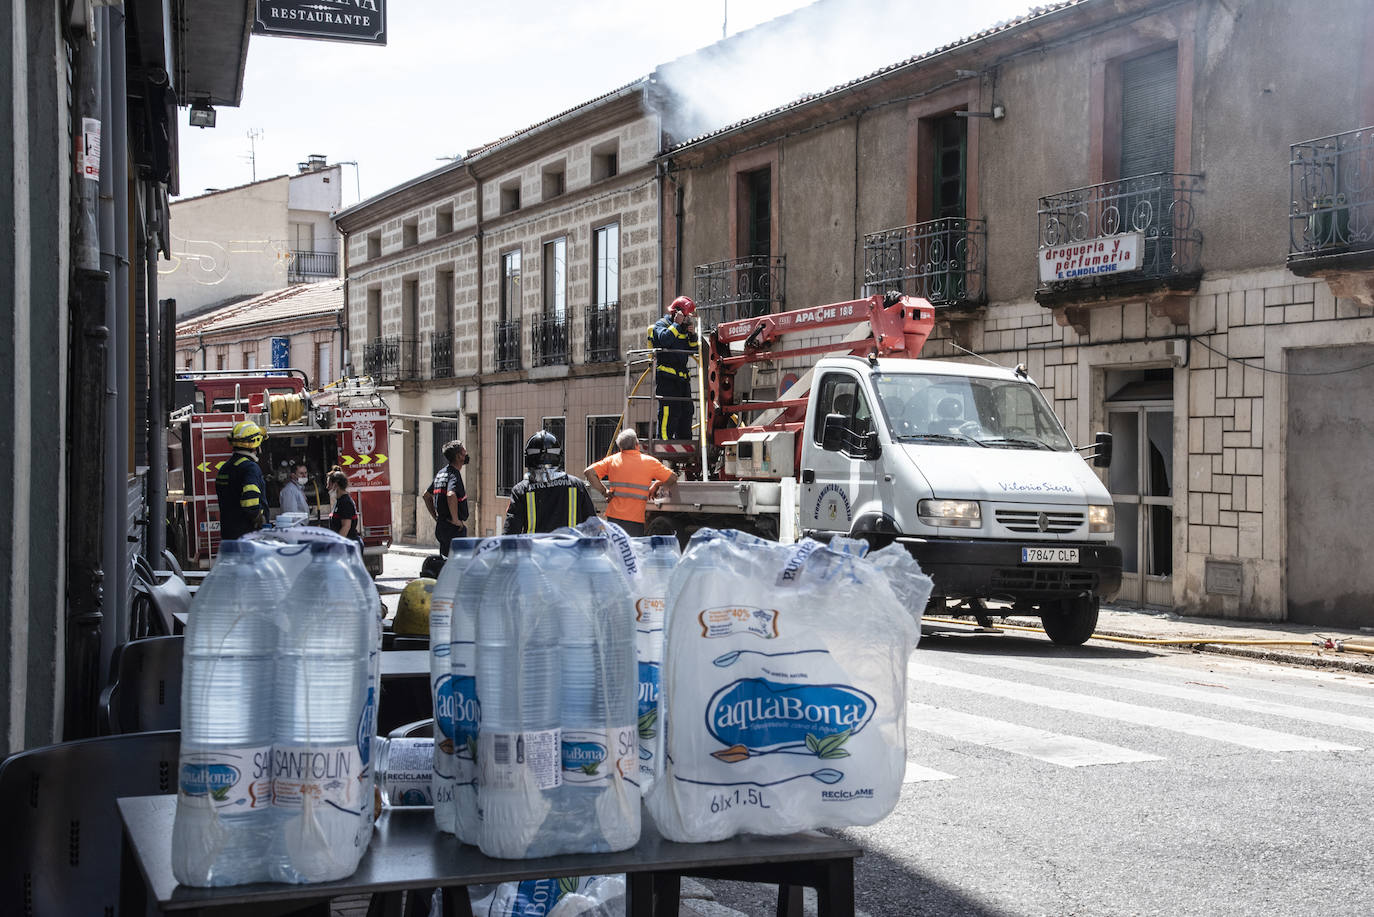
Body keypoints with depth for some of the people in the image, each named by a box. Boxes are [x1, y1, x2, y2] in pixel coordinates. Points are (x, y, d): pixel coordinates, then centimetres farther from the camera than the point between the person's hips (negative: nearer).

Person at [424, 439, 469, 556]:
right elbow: (451, 495, -35)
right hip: (453, 529, -9)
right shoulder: (454, 474, -16)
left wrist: (435, 517, 23)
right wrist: (455, 519, -25)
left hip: (440, 527, 9)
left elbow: (427, 495, 25)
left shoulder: (441, 473, 14)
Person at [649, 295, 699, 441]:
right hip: (666, 377, -8)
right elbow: (664, 339, -24)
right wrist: (676, 324, -16)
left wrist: (692, 335, 4)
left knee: (686, 412, 9)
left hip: (682, 377, 8)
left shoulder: (683, 328, 20)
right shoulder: (661, 324, -3)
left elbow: (692, 350, 19)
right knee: (668, 412, -14)